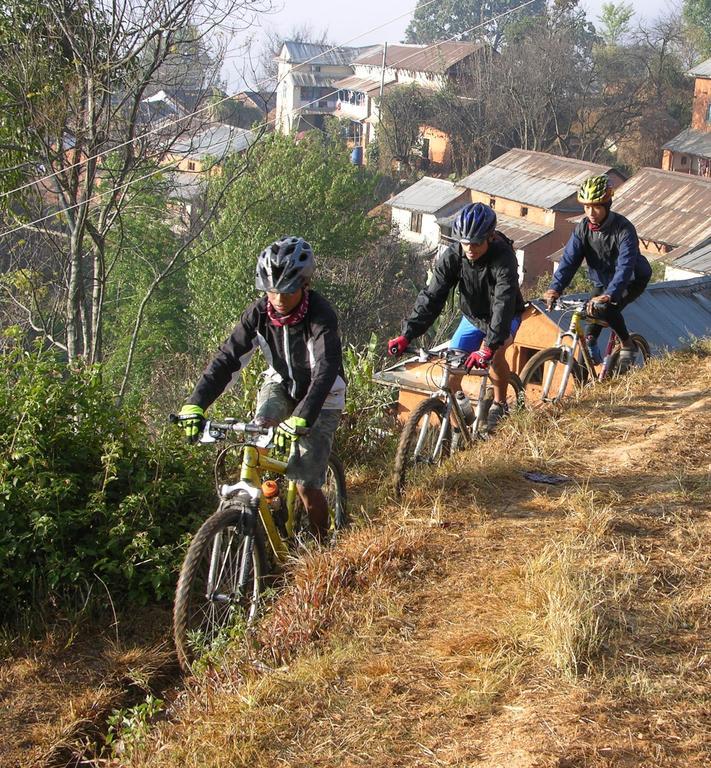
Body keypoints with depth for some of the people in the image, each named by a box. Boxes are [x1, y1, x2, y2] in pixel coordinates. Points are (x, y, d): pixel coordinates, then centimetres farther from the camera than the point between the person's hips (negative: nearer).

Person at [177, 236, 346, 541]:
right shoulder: (259, 313, -19)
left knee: (306, 485, -9)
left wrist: (299, 419, -58)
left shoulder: (320, 317, -31)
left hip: (320, 398, -4)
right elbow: (226, 358, -23)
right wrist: (195, 405, -36)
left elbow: (325, 372, -43)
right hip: (281, 384, 4)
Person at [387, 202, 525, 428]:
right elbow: (432, 296, -25)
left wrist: (489, 346, -56)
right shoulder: (452, 256, -23)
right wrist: (407, 335, -35)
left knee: (495, 352, -31)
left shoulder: (503, 258, -34)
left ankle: (499, 405, -7)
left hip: (504, 317, -4)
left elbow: (504, 304, -44)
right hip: (472, 317, 4)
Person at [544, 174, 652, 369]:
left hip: (632, 281, -6)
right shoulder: (583, 228, -14)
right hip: (603, 281, 6)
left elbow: (625, 266, -40)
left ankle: (627, 345, -9)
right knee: (592, 311, -14)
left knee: (607, 308, -27)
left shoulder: (624, 229, -30)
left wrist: (609, 295, -55)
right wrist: (555, 288, -38)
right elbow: (569, 259, -21)